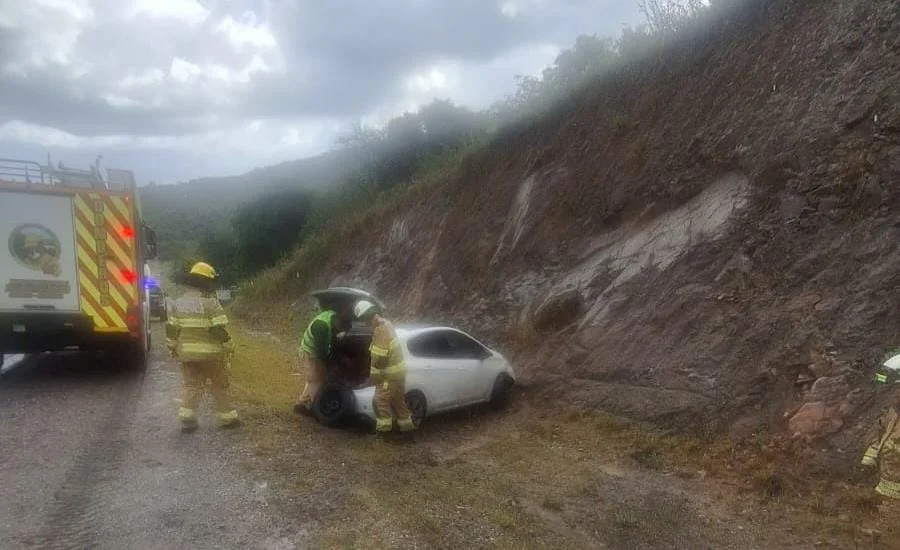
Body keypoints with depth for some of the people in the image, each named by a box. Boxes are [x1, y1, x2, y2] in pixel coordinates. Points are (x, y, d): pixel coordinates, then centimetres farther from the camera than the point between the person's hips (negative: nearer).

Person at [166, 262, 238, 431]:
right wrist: (229, 349, -5)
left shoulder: (177, 304, 4)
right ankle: (227, 417, 17)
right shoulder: (211, 304, -15)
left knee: (191, 386, 13)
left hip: (187, 353, 4)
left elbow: (171, 330, 7)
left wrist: (173, 349, 18)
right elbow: (221, 330, -16)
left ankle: (187, 418, 5)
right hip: (211, 353, -4)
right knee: (220, 386, 10)